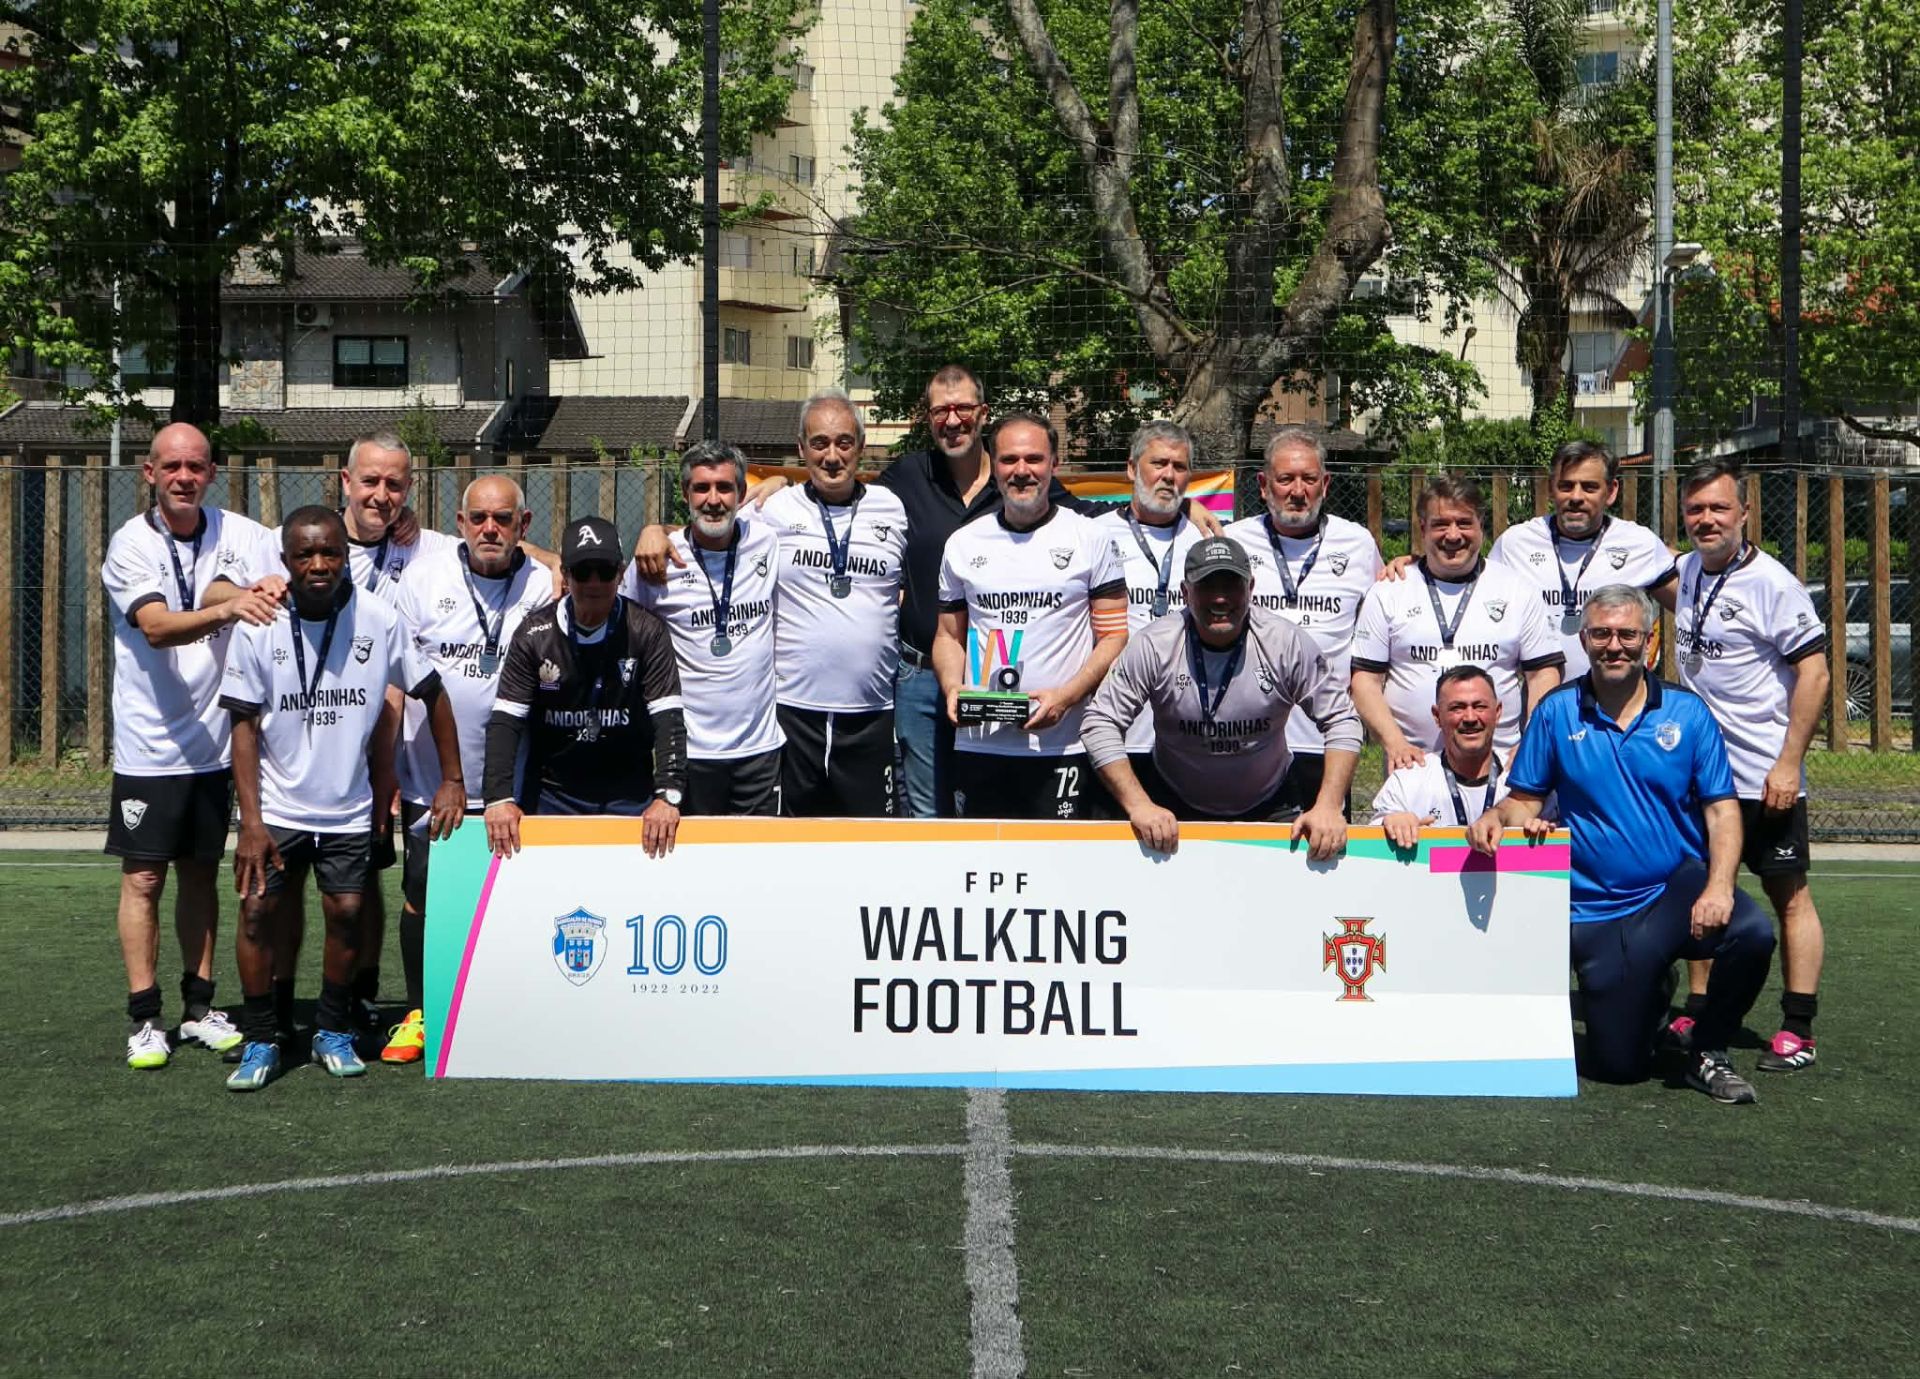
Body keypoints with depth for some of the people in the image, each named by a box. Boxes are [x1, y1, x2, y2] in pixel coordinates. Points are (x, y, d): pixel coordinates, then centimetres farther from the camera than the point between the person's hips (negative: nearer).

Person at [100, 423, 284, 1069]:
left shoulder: (241, 535, 2)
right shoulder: (131, 543, -8)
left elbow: (273, 603, -7)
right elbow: (157, 626, -22)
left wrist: (265, 593, -30)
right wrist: (226, 610, -39)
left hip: (215, 741, 3)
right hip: (150, 742, -3)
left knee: (201, 874, 13)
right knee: (143, 878, 1)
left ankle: (198, 1007, 22)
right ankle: (145, 1017, 9)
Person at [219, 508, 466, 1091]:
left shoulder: (378, 620, -8)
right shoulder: (259, 627, -9)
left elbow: (432, 692, 4)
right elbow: (244, 725, -5)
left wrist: (452, 780, 2)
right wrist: (251, 821, -11)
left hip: (349, 809, 1)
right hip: (278, 808, 0)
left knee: (346, 912, 0)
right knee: (257, 909, -6)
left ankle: (333, 1032, 19)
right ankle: (260, 1042, 7)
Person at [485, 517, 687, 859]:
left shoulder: (646, 632, -7)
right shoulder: (534, 635, -4)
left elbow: (668, 719, -13)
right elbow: (505, 720, -6)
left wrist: (668, 795, -26)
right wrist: (499, 798, -19)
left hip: (630, 797, -1)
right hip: (552, 795, 1)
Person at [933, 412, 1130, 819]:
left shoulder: (1090, 538, 3)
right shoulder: (963, 544, 11)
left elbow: (1114, 635, 1)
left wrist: (1066, 696, -13)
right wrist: (952, 687, -3)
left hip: (1061, 747, -3)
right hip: (977, 747, 3)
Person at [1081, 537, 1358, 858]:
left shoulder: (1287, 644, -14)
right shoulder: (1154, 646, -16)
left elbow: (1341, 721, -8)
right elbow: (1101, 724, -13)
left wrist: (1329, 807, -19)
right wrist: (1139, 805, -22)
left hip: (1269, 810, 1)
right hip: (1173, 812, 0)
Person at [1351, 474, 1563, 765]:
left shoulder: (1517, 591, 10)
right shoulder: (1388, 593, 8)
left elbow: (1543, 674, 8)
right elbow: (1366, 678, 5)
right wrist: (1394, 742, -9)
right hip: (1414, 764, 0)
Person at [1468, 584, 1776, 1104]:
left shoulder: (1687, 712, 1)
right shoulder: (1557, 712, 1)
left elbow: (1721, 810, -3)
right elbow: (1526, 799, 6)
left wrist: (1719, 887, -19)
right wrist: (1496, 816, -18)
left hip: (1678, 887, 0)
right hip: (1598, 912, 0)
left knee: (1752, 933, -33)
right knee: (1619, 1064, -1)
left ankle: (1708, 1051, -3)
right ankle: (1650, 988, 36)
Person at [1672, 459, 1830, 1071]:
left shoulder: (1771, 582, -14)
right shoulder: (1687, 570, 6)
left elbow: (1814, 672, -16)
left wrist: (1789, 763, -19)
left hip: (1764, 774, -7)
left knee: (1788, 894, 2)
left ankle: (1799, 1029, 7)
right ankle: (1698, 1016, 22)